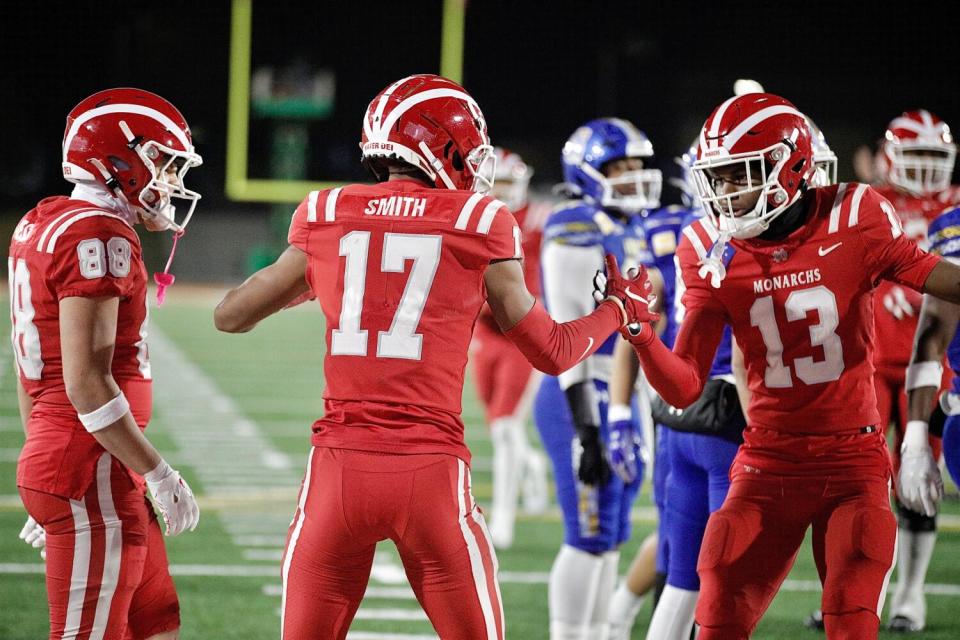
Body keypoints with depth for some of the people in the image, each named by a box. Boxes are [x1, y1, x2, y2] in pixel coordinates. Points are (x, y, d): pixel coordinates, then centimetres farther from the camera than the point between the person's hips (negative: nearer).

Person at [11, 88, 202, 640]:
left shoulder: (42, 226, 14)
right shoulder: (98, 238, -16)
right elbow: (87, 383, -21)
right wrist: (161, 476, -15)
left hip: (56, 464, 10)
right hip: (92, 479, -10)